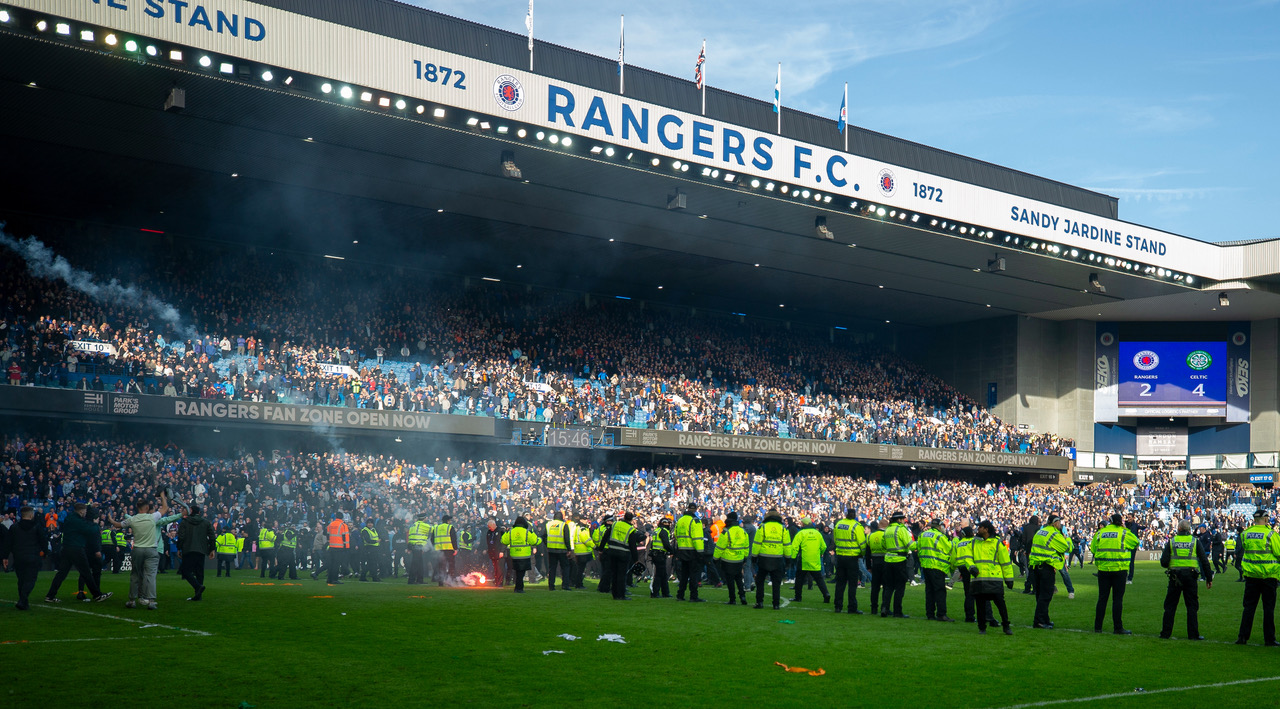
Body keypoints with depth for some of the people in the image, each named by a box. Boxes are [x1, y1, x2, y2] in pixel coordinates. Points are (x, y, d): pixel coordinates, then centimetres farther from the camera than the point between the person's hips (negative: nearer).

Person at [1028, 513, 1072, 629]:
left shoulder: (1040, 531, 16)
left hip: (1035, 566, 8)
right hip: (1047, 566, -8)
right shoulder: (1055, 534, -10)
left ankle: (1043, 620, 22)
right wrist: (1066, 538, 11)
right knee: (1045, 595, -6)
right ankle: (1040, 620, -10)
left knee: (1040, 594, 14)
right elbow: (1068, 548, -7)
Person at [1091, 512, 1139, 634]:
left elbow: (1093, 548, 7)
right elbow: (1136, 542, 10)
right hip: (1119, 569, -3)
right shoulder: (1124, 533, -2)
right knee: (1118, 599, 1)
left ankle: (1097, 627, 8)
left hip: (1103, 568, 3)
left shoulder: (1100, 532, 6)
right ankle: (1118, 628, 1)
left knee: (1102, 598, 7)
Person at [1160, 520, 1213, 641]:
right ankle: (1193, 634, 3)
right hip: (1191, 576, 0)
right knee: (1192, 606, 6)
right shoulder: (1195, 541, 2)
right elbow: (1204, 561, 1)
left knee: (1170, 606, 7)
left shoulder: (1171, 542, 2)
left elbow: (1163, 562, -2)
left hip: (1175, 577, 0)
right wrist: (1209, 578, 8)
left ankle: (1166, 633, 7)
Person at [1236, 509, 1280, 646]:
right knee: (1268, 608, 4)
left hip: (1251, 574, 3)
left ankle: (1243, 636, 4)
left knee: (1249, 606, 8)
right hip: (1269, 575, -3)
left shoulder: (1245, 534, 1)